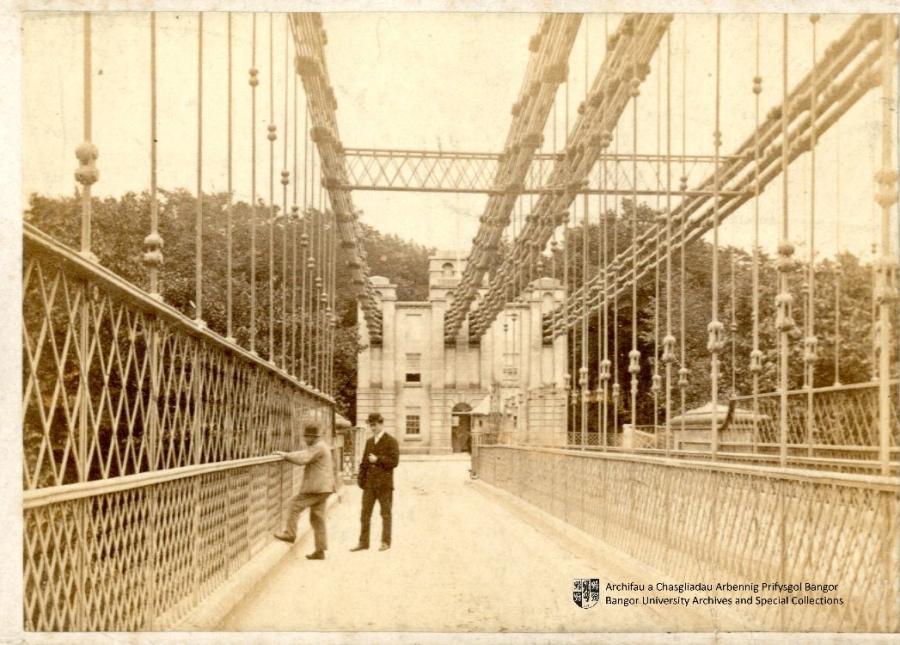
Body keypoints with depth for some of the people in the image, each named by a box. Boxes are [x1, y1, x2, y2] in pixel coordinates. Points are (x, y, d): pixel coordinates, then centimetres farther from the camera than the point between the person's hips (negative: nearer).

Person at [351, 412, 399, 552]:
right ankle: (363, 542, 8)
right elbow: (364, 462, 16)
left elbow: (394, 461, -12)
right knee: (365, 513, 3)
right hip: (369, 484, 5)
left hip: (384, 484, -5)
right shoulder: (369, 442, 14)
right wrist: (361, 479, 8)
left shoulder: (391, 441, -4)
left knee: (385, 514, 3)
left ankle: (386, 542, 10)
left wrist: (377, 459, -15)